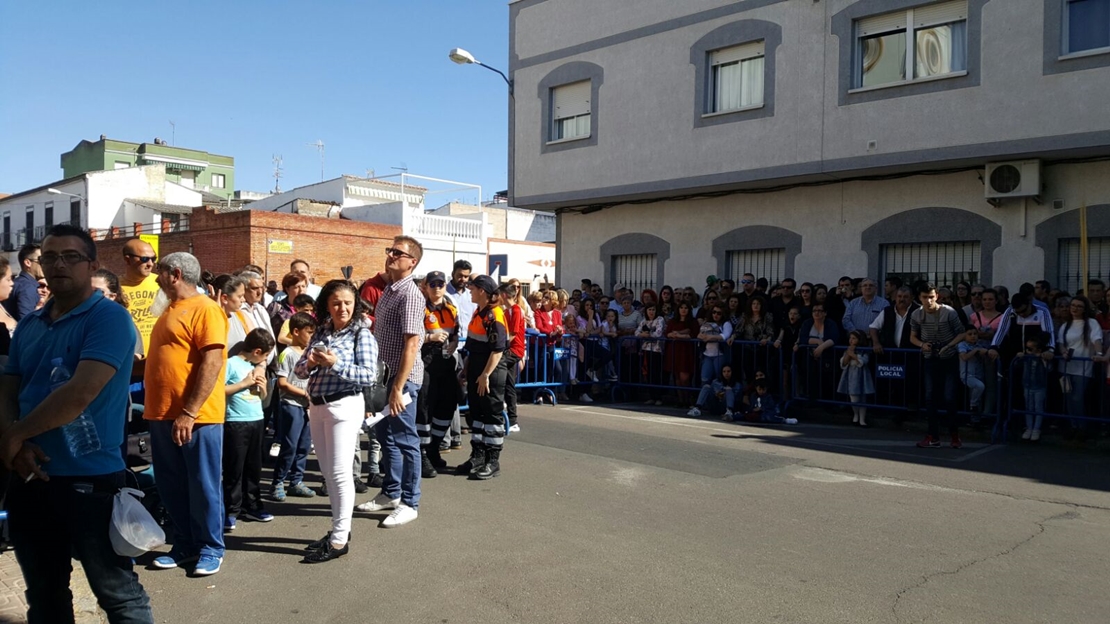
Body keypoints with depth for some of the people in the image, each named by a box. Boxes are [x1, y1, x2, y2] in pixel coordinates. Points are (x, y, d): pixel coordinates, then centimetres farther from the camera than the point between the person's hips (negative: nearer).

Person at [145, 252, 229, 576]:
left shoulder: (206, 309, -12)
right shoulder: (171, 310, 17)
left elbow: (212, 363, -20)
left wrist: (189, 412, -22)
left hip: (197, 416, -9)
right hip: (162, 414, 9)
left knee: (203, 486, 3)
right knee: (171, 487, 14)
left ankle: (211, 548, 15)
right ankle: (184, 546, 26)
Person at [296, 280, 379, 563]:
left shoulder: (361, 334, -8)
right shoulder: (321, 332, 10)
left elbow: (368, 375, -17)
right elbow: (298, 369, 10)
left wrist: (335, 364, -24)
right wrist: (310, 363, -12)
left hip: (344, 406, -7)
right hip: (317, 405, 7)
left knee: (340, 472, -2)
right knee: (327, 472, 14)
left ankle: (340, 540, 6)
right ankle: (339, 528, 28)